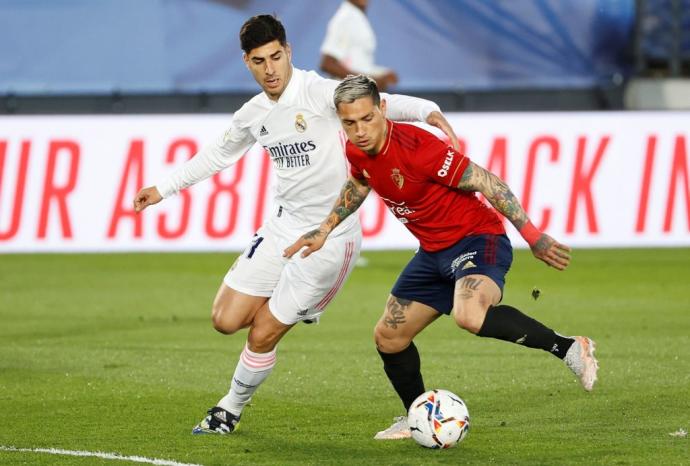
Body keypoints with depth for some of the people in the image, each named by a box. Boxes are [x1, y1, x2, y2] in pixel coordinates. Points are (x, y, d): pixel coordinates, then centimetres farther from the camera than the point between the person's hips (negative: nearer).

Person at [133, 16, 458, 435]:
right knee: (226, 320, 0)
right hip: (284, 227, 7)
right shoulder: (254, 114, 6)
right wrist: (163, 189, 29)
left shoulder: (318, 92, -16)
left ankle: (232, 410, 23)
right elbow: (218, 154, 25)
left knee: (262, 336, -2)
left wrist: (429, 112, -49)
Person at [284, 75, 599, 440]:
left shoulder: (415, 147, -26)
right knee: (388, 337, 14)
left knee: (468, 315, -37)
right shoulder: (357, 152, -2)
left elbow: (485, 182, -21)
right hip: (434, 252, 9)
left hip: (477, 239, -9)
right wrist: (325, 229, 22)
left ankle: (568, 348, -24)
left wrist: (532, 236, -22)